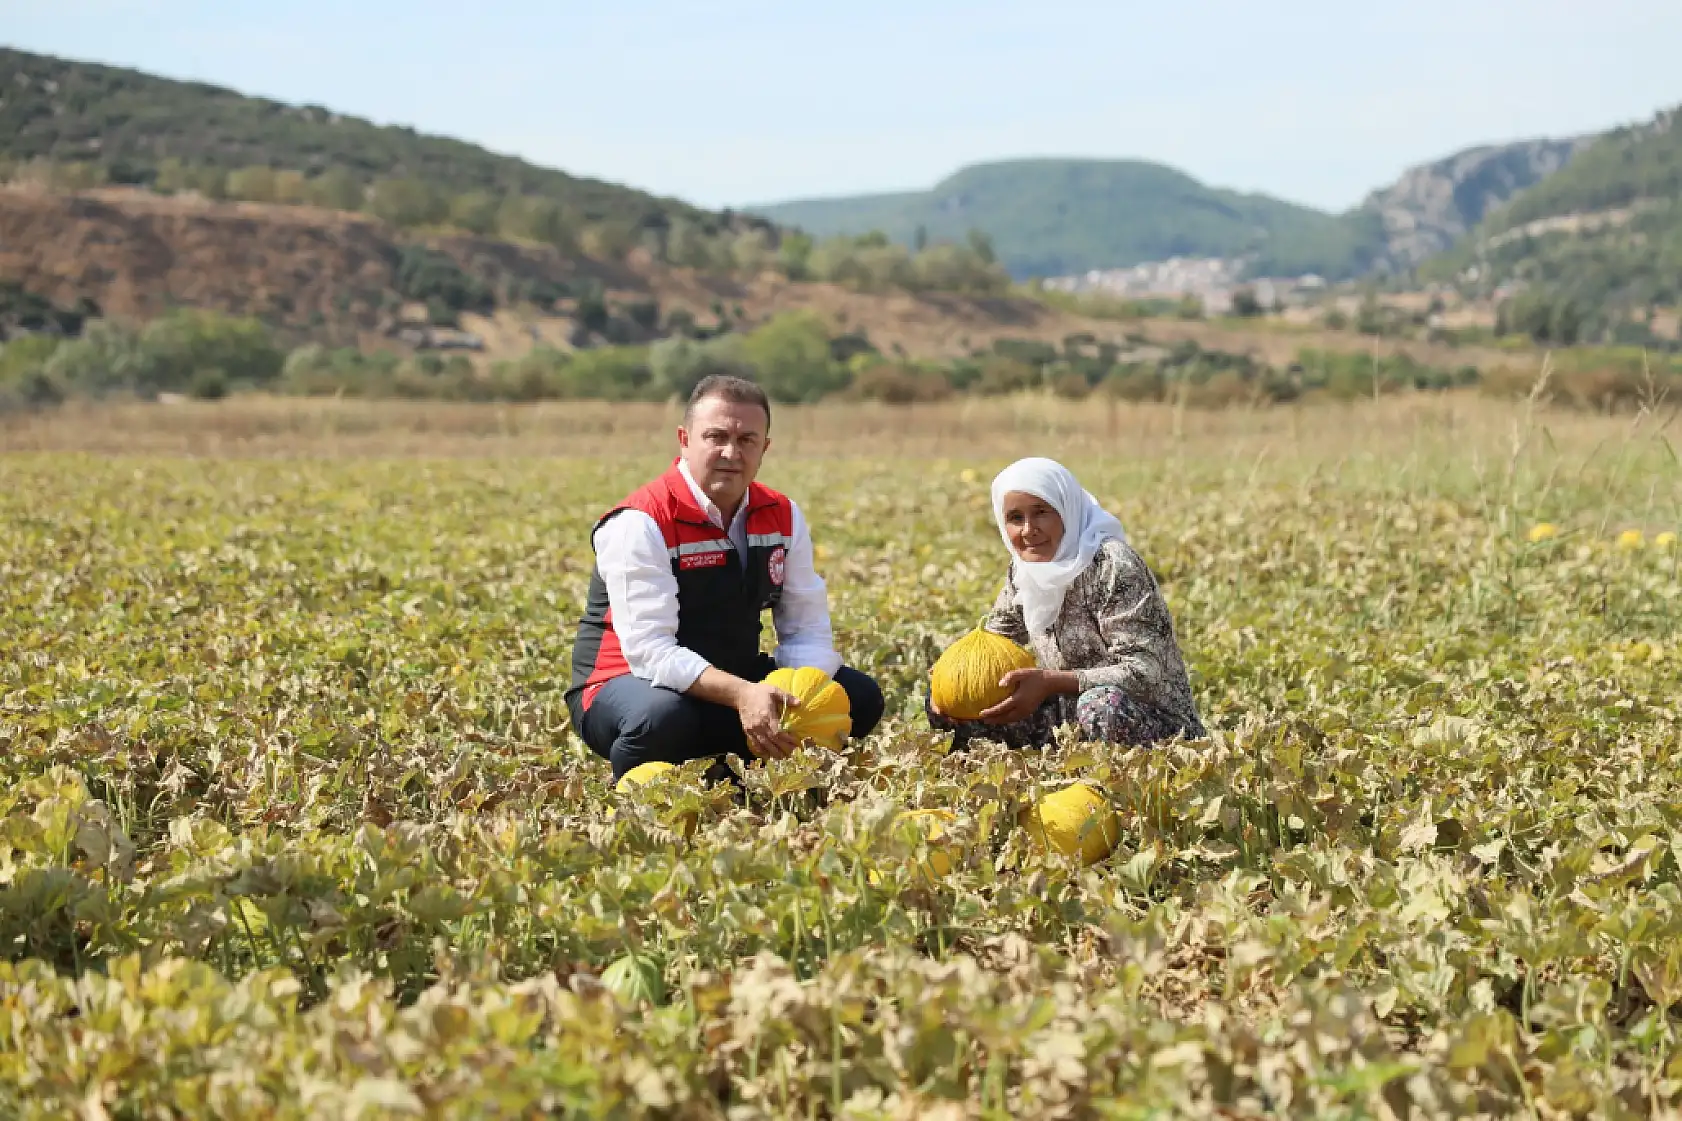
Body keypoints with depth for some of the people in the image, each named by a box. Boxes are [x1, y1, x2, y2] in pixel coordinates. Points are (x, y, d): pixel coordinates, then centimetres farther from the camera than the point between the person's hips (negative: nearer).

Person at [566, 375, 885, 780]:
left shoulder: (783, 516, -1)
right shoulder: (640, 524, -21)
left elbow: (806, 629, -3)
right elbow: (650, 651, -29)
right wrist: (741, 694, -41)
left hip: (734, 681, 6)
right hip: (631, 682, -6)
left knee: (859, 697, -5)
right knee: (663, 715, -41)